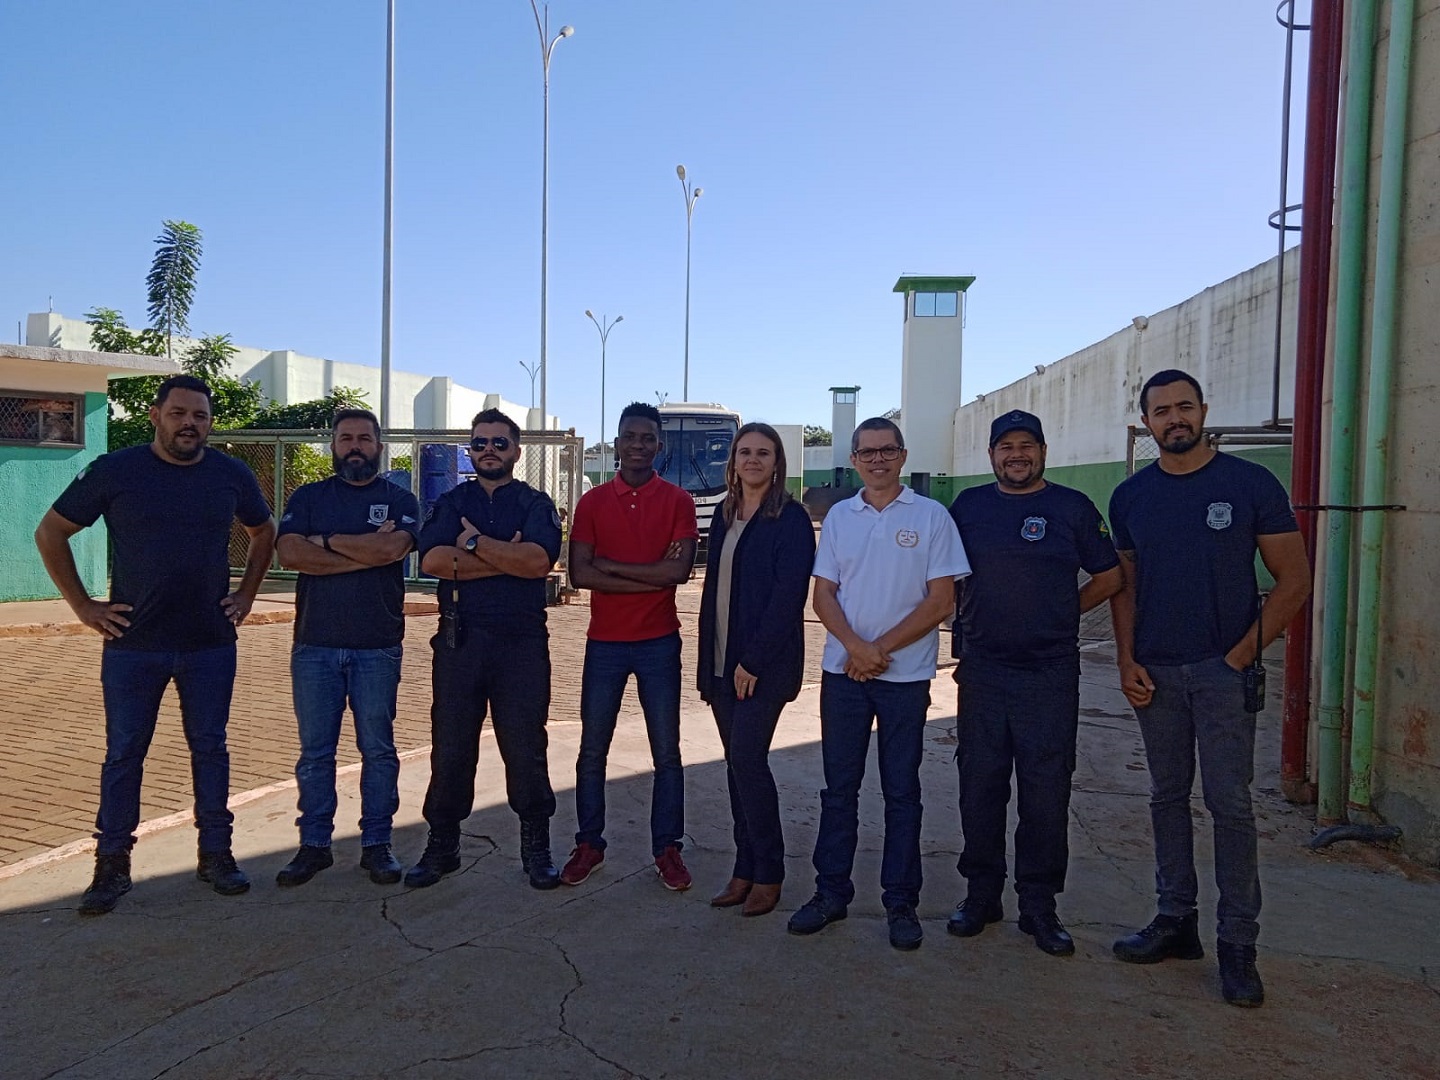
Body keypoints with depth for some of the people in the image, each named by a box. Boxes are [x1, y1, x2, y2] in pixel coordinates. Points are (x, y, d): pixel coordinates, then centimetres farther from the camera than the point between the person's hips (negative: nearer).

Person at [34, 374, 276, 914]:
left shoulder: (233, 476, 2)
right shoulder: (114, 471, -5)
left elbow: (264, 533, 18)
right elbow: (50, 533, 3)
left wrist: (246, 594, 9)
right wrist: (82, 605, -1)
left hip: (211, 645, 2)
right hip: (133, 644, -1)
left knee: (210, 748, 10)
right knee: (123, 753, 7)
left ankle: (216, 854, 22)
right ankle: (112, 865, 19)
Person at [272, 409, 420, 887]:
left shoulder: (399, 499, 5)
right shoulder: (307, 497, 10)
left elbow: (392, 548, -16)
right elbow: (290, 553, -8)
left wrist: (328, 541, -6)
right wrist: (365, 551, -12)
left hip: (378, 646, -1)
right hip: (314, 645, 2)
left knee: (378, 749, 5)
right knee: (314, 751, 8)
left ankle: (377, 843, 16)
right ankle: (314, 844, 20)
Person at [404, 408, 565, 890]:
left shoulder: (536, 504, 6)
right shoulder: (451, 503, 11)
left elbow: (539, 560, -14)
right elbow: (432, 559, -8)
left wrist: (475, 542, -9)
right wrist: (508, 559, -11)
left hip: (522, 642, -2)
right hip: (459, 640, 2)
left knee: (526, 749, 3)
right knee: (450, 747, 8)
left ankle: (536, 848, 18)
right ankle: (441, 846, 23)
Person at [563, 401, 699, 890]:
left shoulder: (678, 500, 0)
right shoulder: (592, 501, 4)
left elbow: (679, 569, -13)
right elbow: (579, 574, -7)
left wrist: (610, 565, -10)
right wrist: (650, 577, -14)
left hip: (659, 642, -1)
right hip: (604, 642, 2)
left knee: (667, 752, 5)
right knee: (592, 749, 9)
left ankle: (667, 848, 19)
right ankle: (588, 844, 24)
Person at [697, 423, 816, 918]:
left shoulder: (790, 519, -8)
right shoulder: (725, 515, 13)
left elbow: (788, 597, -15)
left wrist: (754, 661, -17)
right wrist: (708, 658, 9)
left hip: (765, 664, -6)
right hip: (722, 662, 7)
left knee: (747, 761, -8)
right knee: (738, 765, 10)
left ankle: (768, 875, 8)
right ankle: (745, 870, 20)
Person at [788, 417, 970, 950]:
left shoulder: (931, 516, -1)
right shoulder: (838, 517, 8)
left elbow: (941, 600, -6)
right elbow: (823, 594, 5)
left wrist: (881, 648, -12)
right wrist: (856, 646, -12)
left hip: (905, 674, -2)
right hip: (843, 671, 3)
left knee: (902, 790, 7)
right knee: (838, 787, 9)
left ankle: (901, 902, 19)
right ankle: (831, 892, 21)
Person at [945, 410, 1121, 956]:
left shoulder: (1072, 507, 3)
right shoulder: (968, 506, 9)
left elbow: (1111, 576, 9)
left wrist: (1060, 615, 5)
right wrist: (961, 641, 9)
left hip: (1050, 672, -2)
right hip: (980, 670, 2)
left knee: (1046, 793, 3)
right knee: (979, 787, 8)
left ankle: (1039, 905, 17)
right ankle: (981, 893, 23)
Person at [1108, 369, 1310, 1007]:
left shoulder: (1251, 485, -3)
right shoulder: (1130, 497, 7)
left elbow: (1294, 580, -2)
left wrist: (1243, 653, -9)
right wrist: (1126, 661, 0)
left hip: (1223, 669, -3)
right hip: (1155, 673, 4)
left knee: (1229, 804, -1)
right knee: (1168, 797, 11)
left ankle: (1238, 945, 10)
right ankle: (1176, 921, 24)